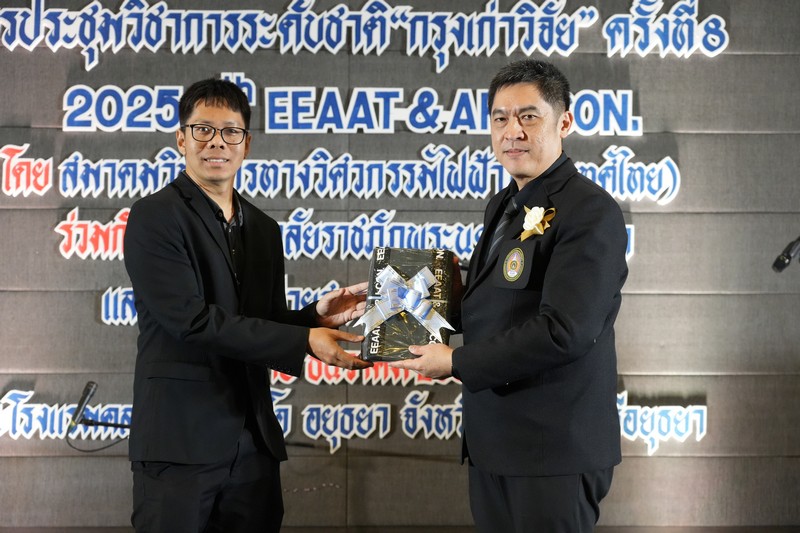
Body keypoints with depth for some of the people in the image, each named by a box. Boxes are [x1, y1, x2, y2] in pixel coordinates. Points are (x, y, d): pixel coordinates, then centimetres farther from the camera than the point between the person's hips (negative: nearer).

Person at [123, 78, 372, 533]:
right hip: (181, 441, -6)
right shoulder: (155, 217, -6)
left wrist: (317, 316, -4)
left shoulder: (264, 230, 15)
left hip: (253, 443, 6)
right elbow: (190, 320, -17)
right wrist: (303, 341, -17)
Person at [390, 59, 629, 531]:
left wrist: (456, 362, -17)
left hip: (555, 449, -8)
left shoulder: (591, 212, -16)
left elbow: (563, 331, -25)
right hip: (493, 440, 8)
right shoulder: (504, 205, 13)